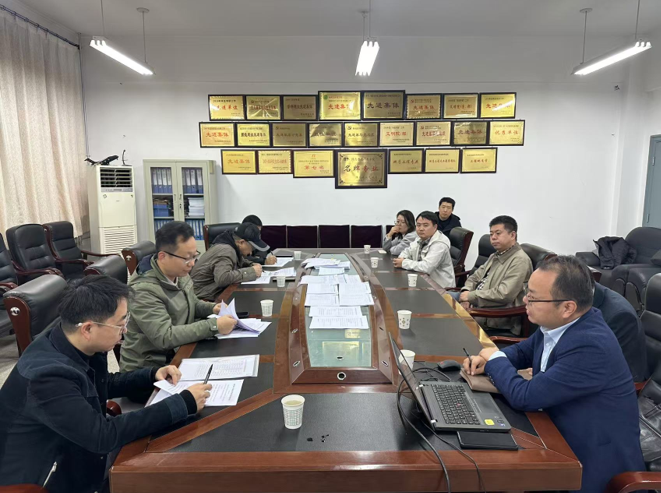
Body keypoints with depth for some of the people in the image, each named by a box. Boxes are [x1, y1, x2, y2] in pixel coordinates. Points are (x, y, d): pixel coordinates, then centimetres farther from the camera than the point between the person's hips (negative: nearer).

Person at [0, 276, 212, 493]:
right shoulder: (48, 376, -32)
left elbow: (104, 384, 11)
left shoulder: (76, 344, -9)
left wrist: (151, 375, -4)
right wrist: (182, 403, -29)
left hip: (72, 452, 7)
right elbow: (104, 435, -32)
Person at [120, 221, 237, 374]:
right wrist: (214, 326, -28)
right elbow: (165, 338, -28)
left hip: (178, 354, 7)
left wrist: (212, 308, -2)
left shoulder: (180, 273, 0)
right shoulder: (144, 290, -25)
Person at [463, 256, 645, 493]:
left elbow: (524, 397, -28)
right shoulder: (556, 323, -5)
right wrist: (488, 360, -6)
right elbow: (522, 352, 13)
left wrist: (495, 360, -11)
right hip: (564, 440, 7)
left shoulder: (590, 345, -31)